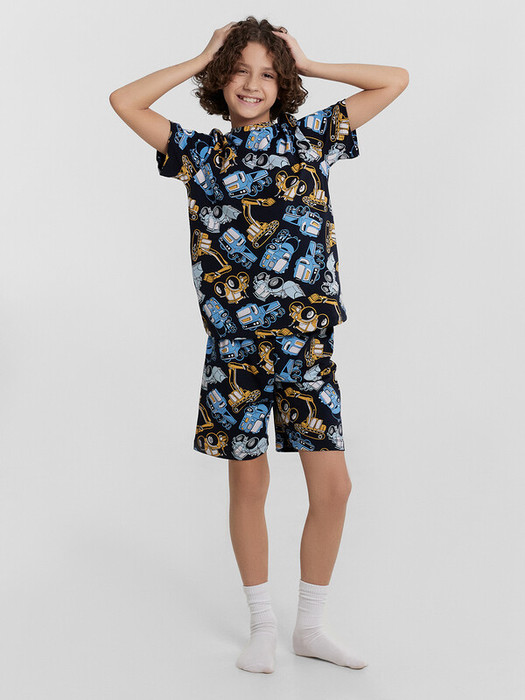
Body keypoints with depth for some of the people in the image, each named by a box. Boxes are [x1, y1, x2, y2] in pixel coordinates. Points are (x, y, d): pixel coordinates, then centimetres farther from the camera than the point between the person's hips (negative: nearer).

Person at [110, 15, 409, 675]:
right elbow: (124, 101, 2)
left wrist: (307, 64, 8)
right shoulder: (198, 152, 8)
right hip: (235, 344, 0)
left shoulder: (310, 137, 8)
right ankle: (262, 625, 25)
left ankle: (311, 626, 20)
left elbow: (395, 80, 10)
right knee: (248, 484, 7)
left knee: (333, 486, 0)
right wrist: (202, 58, 6)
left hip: (307, 341, 1)